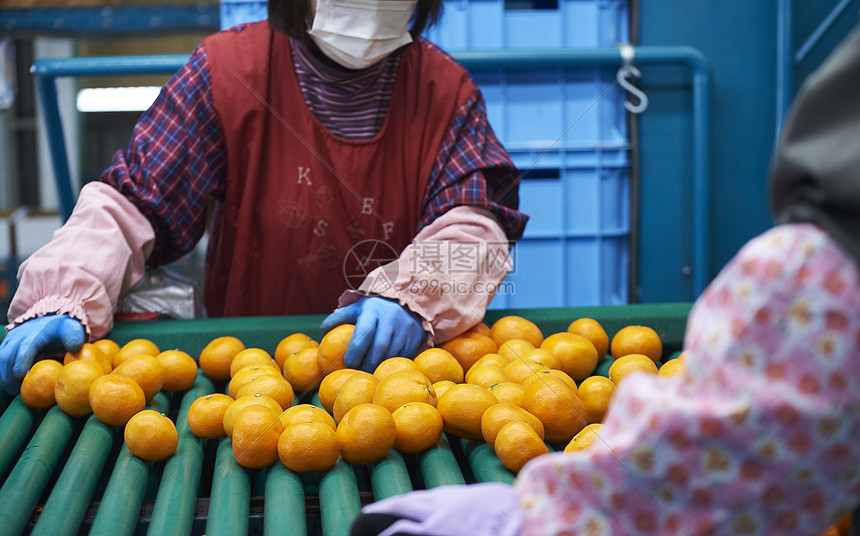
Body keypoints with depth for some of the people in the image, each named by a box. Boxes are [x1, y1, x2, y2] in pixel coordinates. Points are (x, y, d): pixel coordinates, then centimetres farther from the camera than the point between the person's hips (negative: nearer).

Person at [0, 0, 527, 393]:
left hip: (397, 358, -2)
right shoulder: (229, 68, -5)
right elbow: (131, 201, -7)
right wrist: (64, 301, -25)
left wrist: (411, 296, -33)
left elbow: (473, 225, -10)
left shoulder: (446, 90, -1)